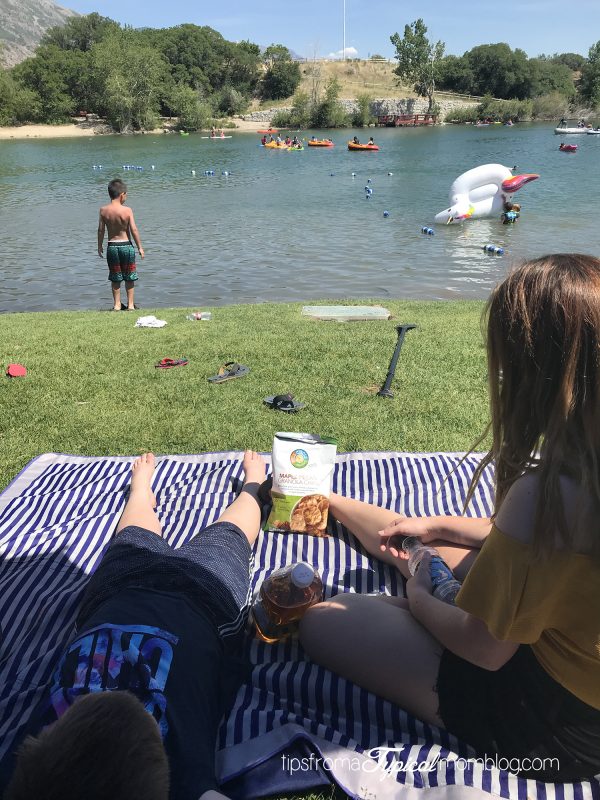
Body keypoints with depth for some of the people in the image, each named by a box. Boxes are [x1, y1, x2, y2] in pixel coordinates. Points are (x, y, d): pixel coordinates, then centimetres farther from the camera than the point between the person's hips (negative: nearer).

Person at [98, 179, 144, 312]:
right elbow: (134, 230, -11)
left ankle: (116, 304, 17)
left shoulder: (103, 210, -5)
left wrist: (100, 246, 12)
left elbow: (101, 230, 0)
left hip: (112, 246, 2)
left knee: (115, 278, 13)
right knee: (129, 277, 11)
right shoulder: (127, 210, -12)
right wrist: (140, 247, -3)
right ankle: (130, 304, 15)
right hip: (126, 245, -2)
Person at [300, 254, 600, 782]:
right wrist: (437, 524, 9)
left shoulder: (549, 493, -37)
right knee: (425, 541, 24)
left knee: (323, 620, -7)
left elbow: (485, 648, -24)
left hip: (550, 724, -8)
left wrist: (419, 599, -3)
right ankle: (325, 499, 47)